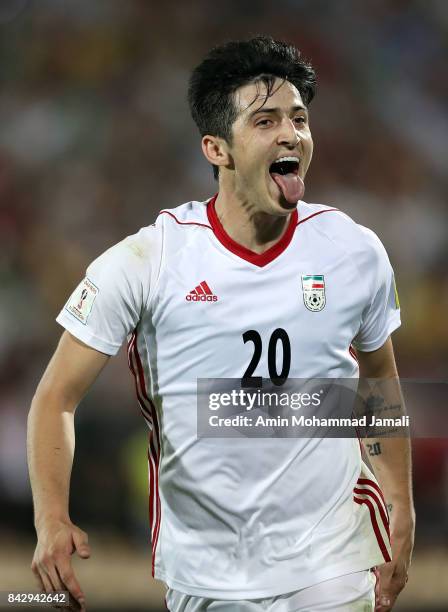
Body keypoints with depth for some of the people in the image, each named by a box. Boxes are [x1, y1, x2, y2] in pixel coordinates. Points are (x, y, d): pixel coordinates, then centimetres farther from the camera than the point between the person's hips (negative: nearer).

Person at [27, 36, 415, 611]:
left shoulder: (356, 253, -3)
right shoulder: (147, 261, -12)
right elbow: (56, 396, -9)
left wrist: (401, 515, 11)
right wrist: (51, 522, -23)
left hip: (328, 565, 1)